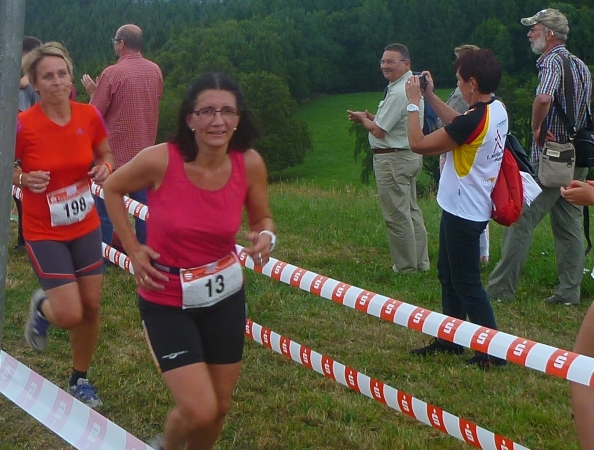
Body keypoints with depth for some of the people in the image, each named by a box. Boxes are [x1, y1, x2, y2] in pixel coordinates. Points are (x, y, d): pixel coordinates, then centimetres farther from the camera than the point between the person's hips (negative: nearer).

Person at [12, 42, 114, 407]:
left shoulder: (89, 116, -8)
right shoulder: (23, 125, -19)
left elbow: (105, 155, 10)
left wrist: (105, 168, -13)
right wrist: (25, 179, -25)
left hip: (86, 227, 4)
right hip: (44, 233, -4)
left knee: (92, 307, 8)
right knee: (70, 314, -11)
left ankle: (80, 380, 31)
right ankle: (42, 307, 28)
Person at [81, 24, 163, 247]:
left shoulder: (112, 73, -15)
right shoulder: (155, 71, 3)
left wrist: (93, 91, 7)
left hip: (115, 155, -5)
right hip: (145, 153, 5)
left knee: (105, 210, 4)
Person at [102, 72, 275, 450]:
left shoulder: (250, 164, -13)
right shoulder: (160, 160, -21)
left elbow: (262, 218, 4)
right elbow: (113, 189, -1)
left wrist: (266, 237, -19)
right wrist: (133, 249, -6)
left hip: (225, 296, 4)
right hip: (167, 301, -4)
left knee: (220, 407, 15)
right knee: (199, 411, -11)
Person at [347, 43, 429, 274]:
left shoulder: (398, 93, -21)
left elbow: (378, 131, -19)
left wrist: (363, 119, 1)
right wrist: (372, 117, 7)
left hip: (393, 158, -11)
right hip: (410, 156, 11)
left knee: (397, 215, -4)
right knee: (411, 210, 17)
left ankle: (406, 267, 3)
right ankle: (420, 262, 24)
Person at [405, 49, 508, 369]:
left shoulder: (475, 120, -27)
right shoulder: (497, 111, 1)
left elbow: (418, 144, -20)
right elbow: (456, 124, 20)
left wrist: (413, 102, -9)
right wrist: (430, 96, 17)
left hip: (464, 213, -10)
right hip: (460, 208, 10)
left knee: (466, 283, -1)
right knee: (448, 274, 20)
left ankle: (493, 351, 6)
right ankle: (450, 339, 32)